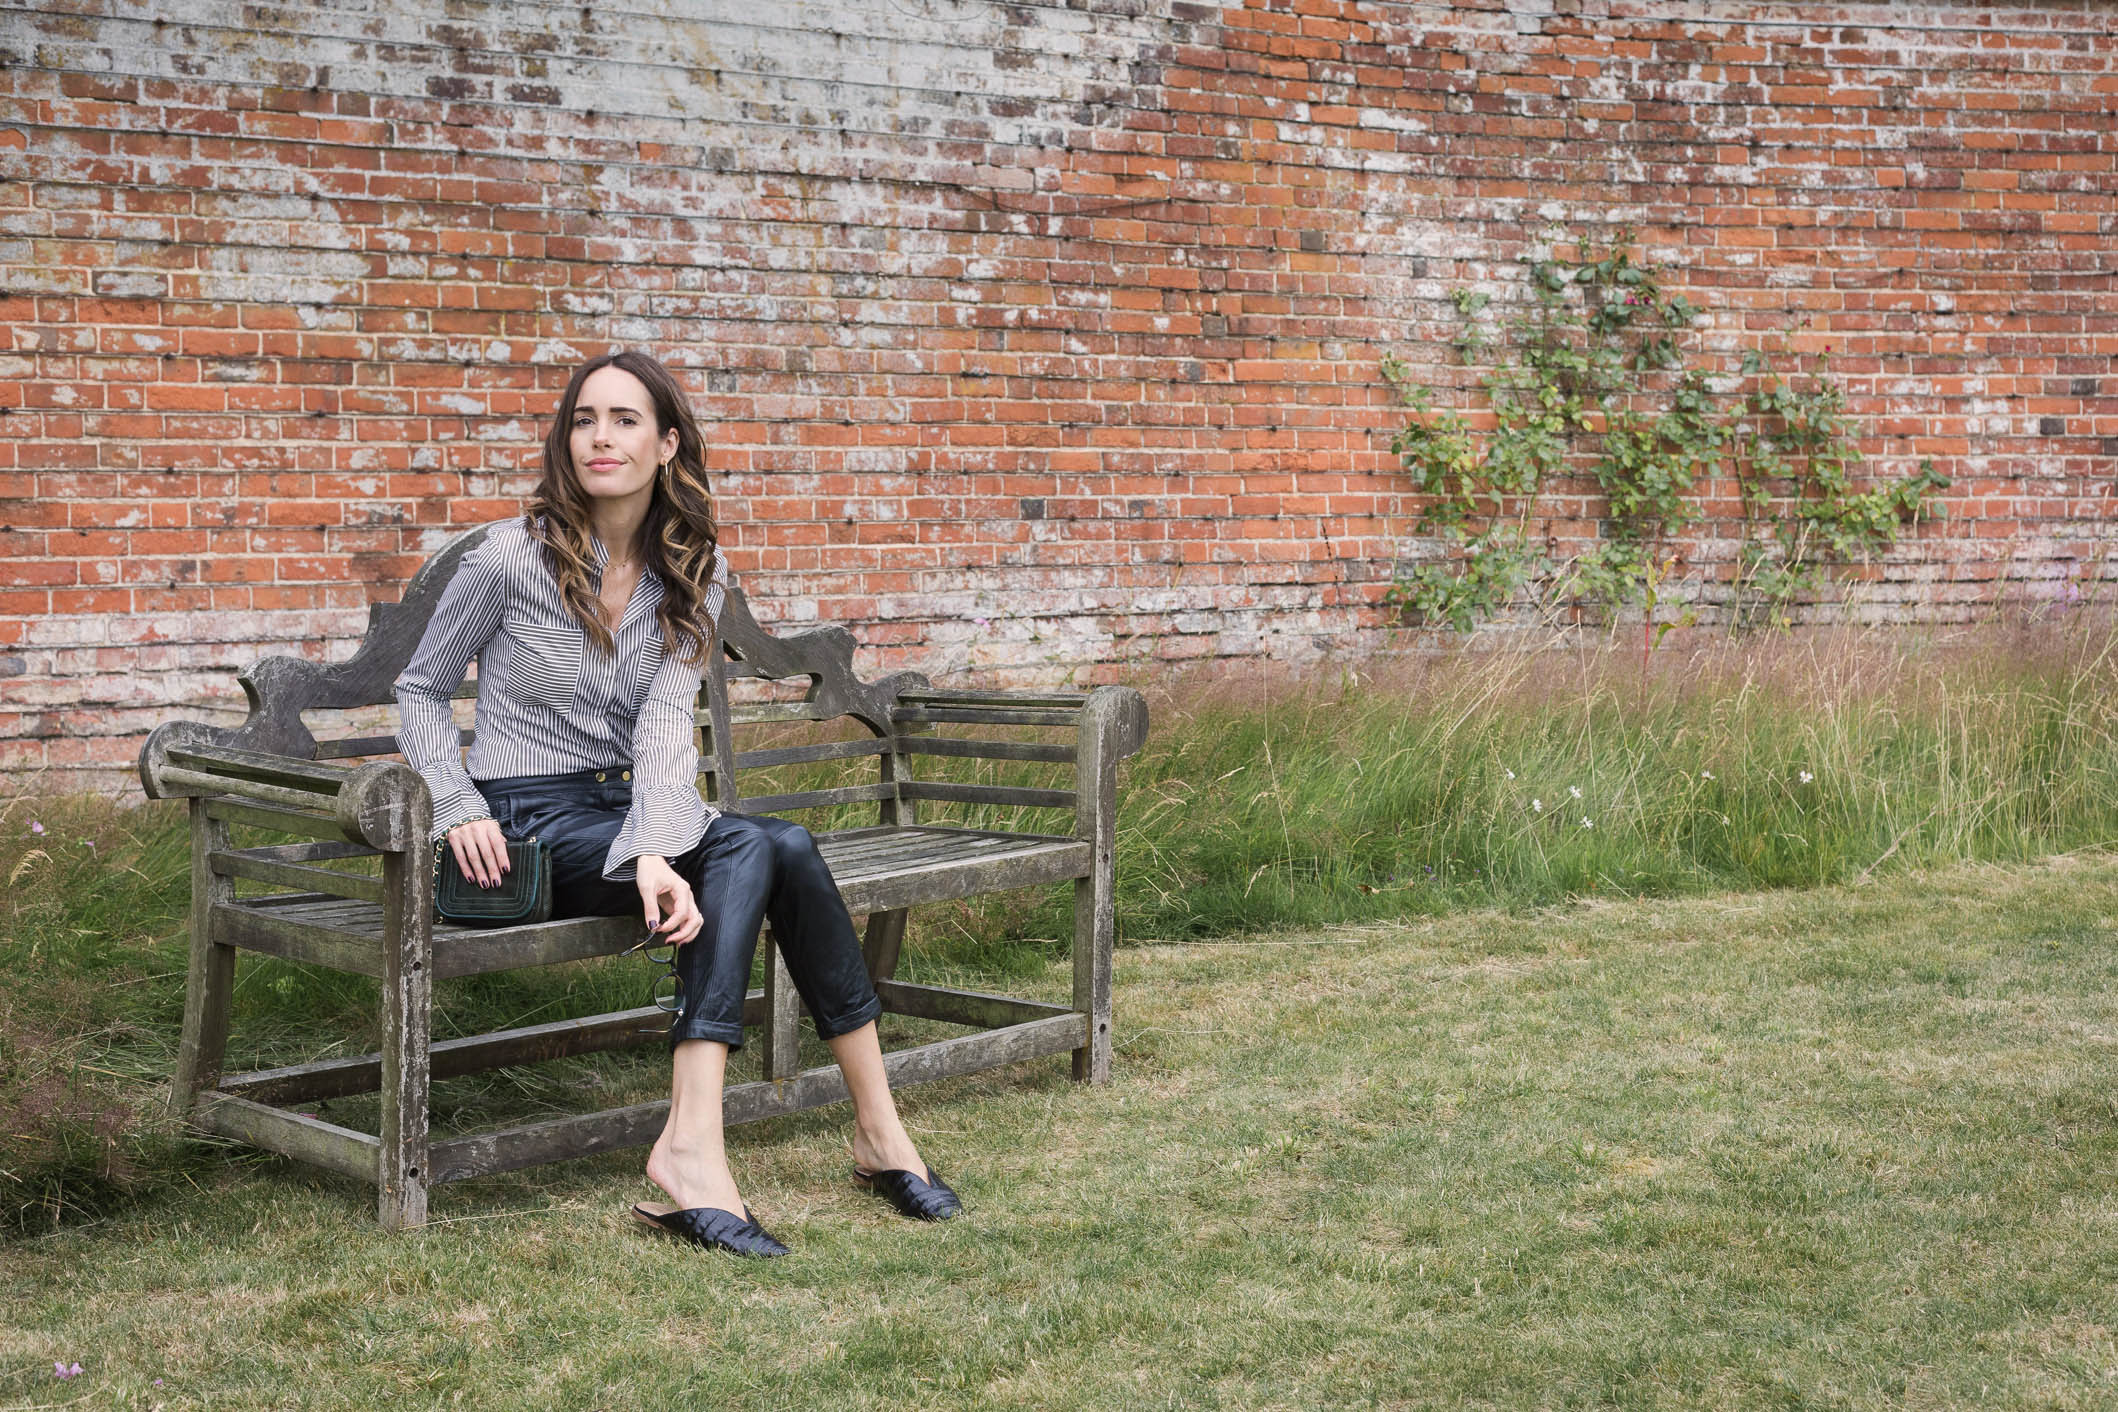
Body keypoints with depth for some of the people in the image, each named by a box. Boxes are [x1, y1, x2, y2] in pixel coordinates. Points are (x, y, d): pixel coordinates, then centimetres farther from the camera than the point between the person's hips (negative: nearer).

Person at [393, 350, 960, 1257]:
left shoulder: (694, 571, 2)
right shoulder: (511, 558, -9)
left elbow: (667, 724, -11)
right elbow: (420, 690, 2)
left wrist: (656, 853, -28)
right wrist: (459, 811, -14)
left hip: (623, 809, 5)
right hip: (530, 823, -5)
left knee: (781, 848, -26)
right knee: (756, 847, -27)